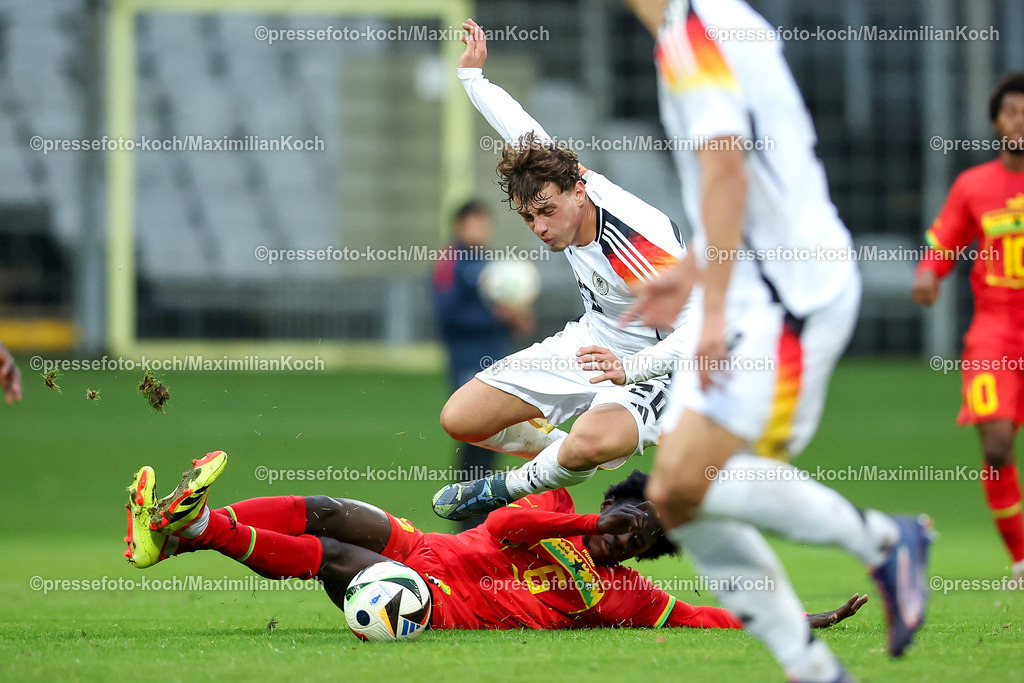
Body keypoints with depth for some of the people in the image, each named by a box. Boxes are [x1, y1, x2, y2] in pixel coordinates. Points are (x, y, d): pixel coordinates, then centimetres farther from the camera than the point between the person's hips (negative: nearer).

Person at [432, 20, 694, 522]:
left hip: (649, 370, -8)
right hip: (588, 343, 8)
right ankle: (560, 454, 24)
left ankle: (510, 489, -7)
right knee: (459, 419, -1)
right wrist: (472, 75, 23)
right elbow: (520, 128, 10)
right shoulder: (561, 180, -10)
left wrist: (628, 368, -45)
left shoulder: (640, 245, -33)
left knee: (589, 445, -40)